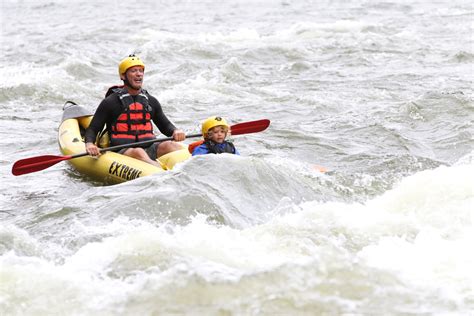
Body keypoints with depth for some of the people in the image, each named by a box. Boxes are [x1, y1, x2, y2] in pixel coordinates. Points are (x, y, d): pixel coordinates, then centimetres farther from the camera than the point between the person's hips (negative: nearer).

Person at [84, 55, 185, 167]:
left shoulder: (151, 101, 18)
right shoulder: (110, 102, 4)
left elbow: (165, 125, 28)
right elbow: (92, 129, 6)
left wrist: (175, 131, 4)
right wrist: (89, 144, -16)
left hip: (148, 150, 5)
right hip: (121, 152, -4)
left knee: (170, 145, -24)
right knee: (138, 152, -36)